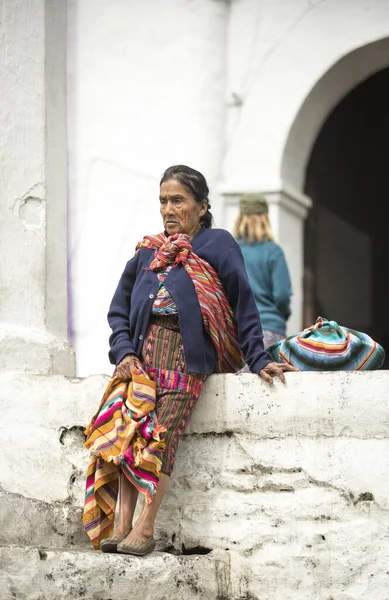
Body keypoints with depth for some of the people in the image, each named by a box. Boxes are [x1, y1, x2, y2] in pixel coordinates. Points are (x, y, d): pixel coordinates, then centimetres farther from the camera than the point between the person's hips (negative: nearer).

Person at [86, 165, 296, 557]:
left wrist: (258, 360, -4)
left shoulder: (217, 245, 8)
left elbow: (243, 304, 3)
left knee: (164, 433, -17)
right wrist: (124, 352, 4)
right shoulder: (148, 252, 22)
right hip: (143, 351, 4)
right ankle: (122, 525, -19)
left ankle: (145, 528, -19)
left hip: (187, 352, -4)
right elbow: (119, 308, 21)